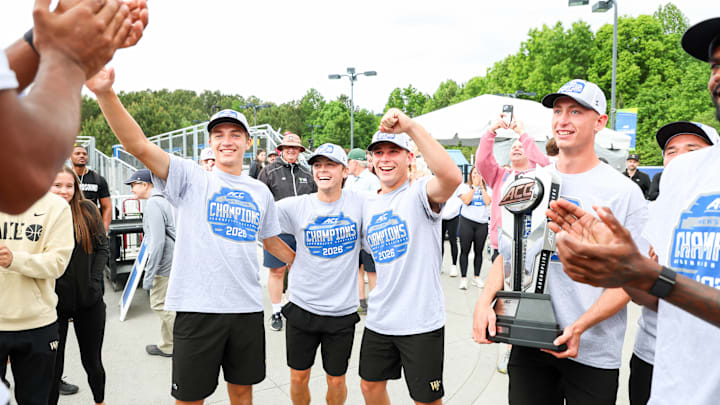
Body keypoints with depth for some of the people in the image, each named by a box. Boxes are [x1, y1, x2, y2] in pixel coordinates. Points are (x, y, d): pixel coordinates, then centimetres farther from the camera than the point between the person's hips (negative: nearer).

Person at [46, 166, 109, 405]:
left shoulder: (87, 210, -3)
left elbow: (102, 248, 2)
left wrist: (94, 281, -7)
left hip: (89, 300, 1)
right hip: (52, 302, -1)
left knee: (92, 360, 16)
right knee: (52, 365, 8)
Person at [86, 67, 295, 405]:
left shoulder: (260, 192, 10)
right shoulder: (190, 178, -2)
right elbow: (139, 146, -16)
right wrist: (105, 93, -29)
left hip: (247, 307, 4)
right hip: (198, 306, -3)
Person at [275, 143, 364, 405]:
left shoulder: (360, 203, -6)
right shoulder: (295, 206, -6)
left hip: (342, 311, 0)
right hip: (301, 307, 1)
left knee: (336, 380, 15)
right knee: (299, 377, 15)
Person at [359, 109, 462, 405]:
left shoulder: (419, 193, -13)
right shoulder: (368, 206, 8)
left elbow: (452, 176, -36)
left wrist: (410, 127, -37)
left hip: (421, 322, -6)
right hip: (378, 320, 7)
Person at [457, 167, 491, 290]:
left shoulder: (486, 188, 10)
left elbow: (488, 202, -6)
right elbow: (466, 201, -12)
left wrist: (481, 186, -4)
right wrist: (474, 186, -8)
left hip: (482, 223, 3)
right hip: (467, 221, -2)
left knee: (479, 251, 7)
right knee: (465, 251, -2)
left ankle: (476, 277, 18)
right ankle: (463, 278, 3)